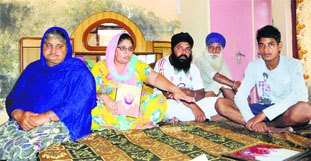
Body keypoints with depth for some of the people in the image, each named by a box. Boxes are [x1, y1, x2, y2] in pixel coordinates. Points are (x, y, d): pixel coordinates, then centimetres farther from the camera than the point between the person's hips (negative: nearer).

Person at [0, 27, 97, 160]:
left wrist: (44, 117, -21)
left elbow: (78, 104, -14)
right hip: (23, 121, 5)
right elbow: (13, 97, 13)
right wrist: (19, 114, -9)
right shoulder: (33, 68, 18)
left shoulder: (79, 72, 0)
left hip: (59, 124, -5)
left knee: (20, 148, -27)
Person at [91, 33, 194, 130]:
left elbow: (155, 78, -10)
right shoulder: (100, 68, 0)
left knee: (160, 99, -15)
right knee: (94, 109, -32)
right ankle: (140, 125, -24)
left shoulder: (137, 65, 6)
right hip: (111, 111, -2)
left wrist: (175, 90, -27)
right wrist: (104, 97, -33)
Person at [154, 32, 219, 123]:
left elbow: (201, 94, 2)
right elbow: (168, 93, -20)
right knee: (170, 105, -39)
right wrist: (193, 106, -27)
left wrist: (189, 93, -22)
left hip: (189, 104, 6)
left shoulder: (193, 67, 10)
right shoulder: (163, 64, -8)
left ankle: (179, 118, -23)